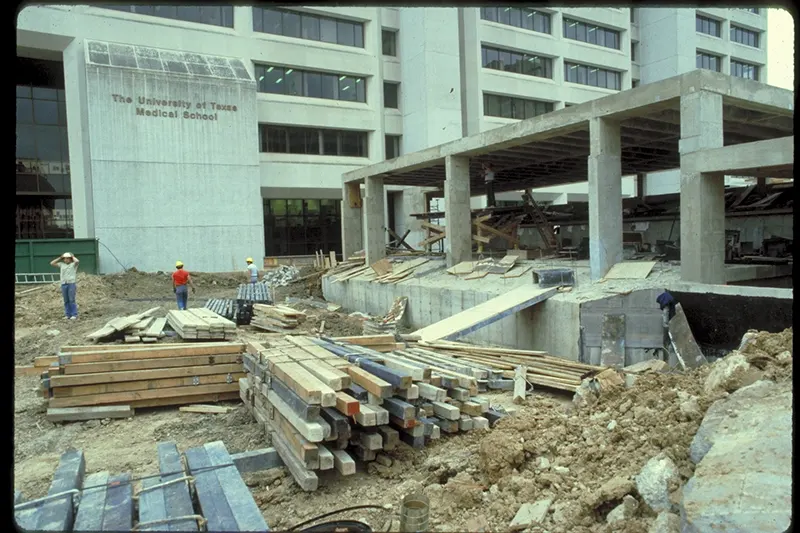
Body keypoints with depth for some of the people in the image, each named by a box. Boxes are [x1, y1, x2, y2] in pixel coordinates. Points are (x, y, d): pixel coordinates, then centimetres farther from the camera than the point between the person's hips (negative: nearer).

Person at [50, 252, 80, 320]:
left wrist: (72, 256, -2)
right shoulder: (62, 264, 14)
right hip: (63, 284, 5)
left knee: (72, 300, -5)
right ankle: (67, 314, 13)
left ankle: (74, 315, -2)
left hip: (71, 283, -5)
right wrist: (59, 258, 11)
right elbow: (52, 263, 15)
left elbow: (77, 261, -21)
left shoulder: (73, 264, 1)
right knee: (66, 301, 7)